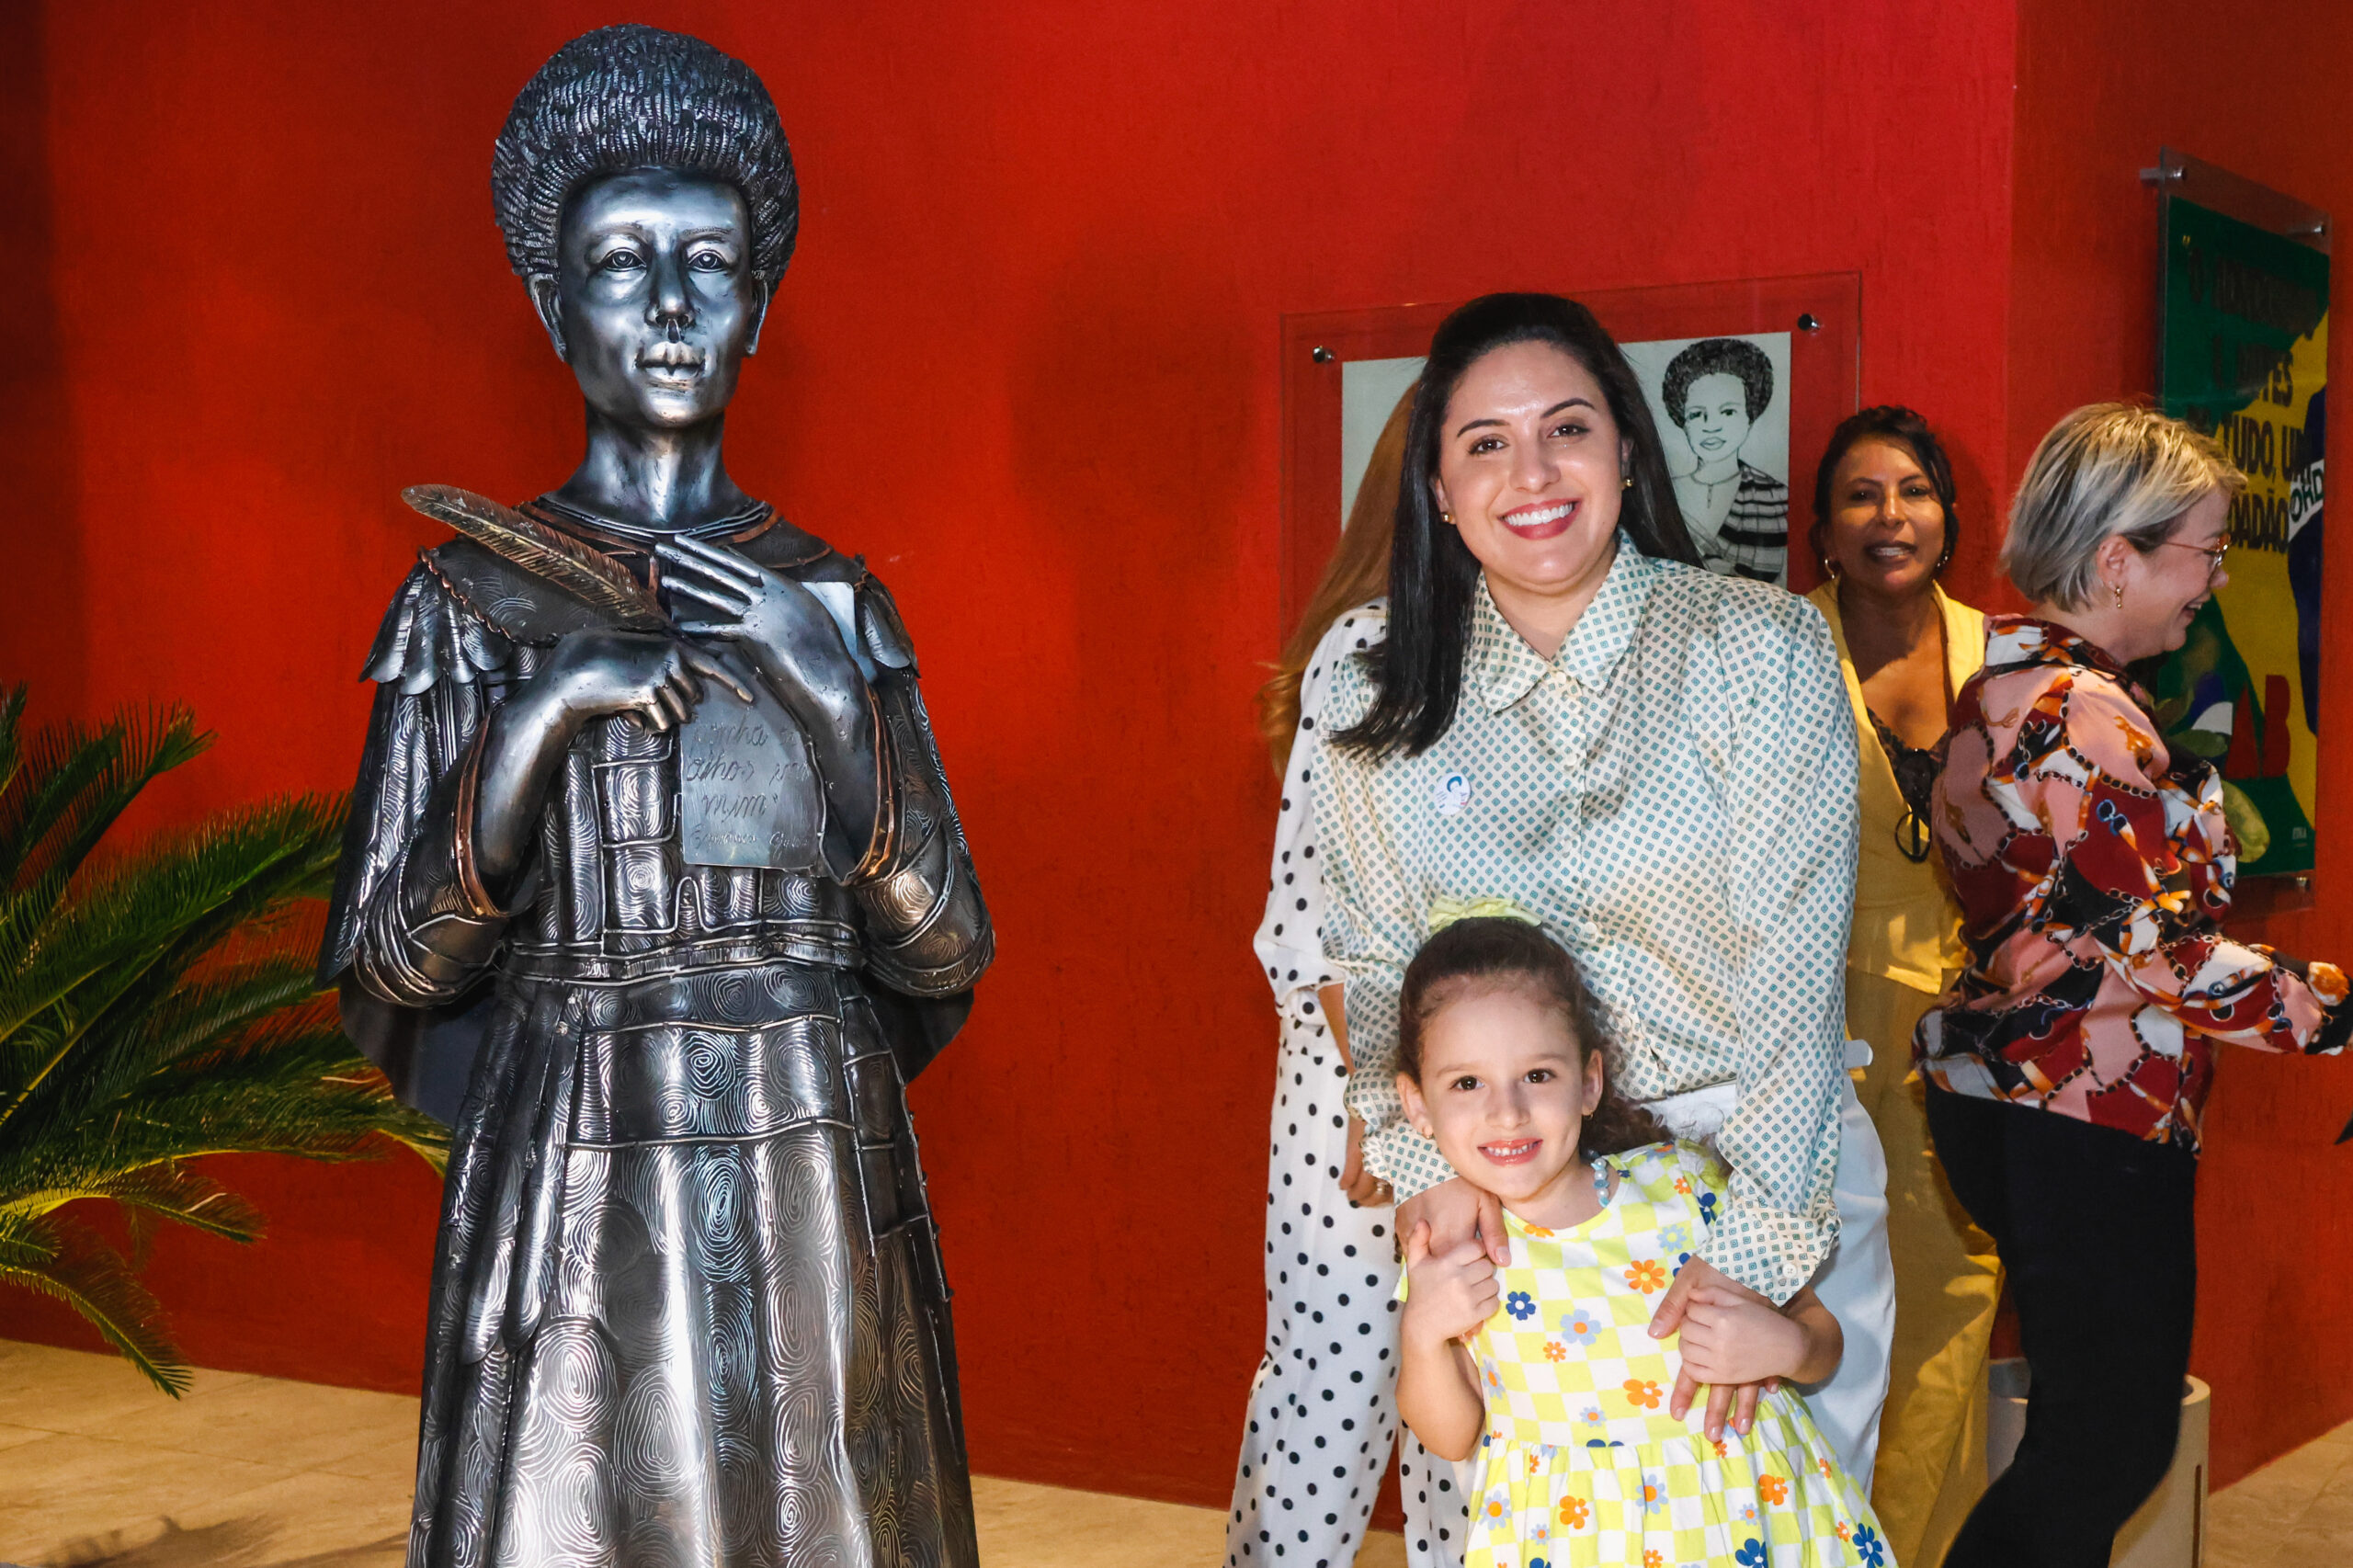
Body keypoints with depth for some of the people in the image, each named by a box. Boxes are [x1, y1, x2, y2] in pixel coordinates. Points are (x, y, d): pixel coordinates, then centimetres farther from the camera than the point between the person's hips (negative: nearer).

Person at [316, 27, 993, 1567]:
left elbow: (949, 950, 0)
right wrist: (544, 712, -16)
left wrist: (822, 685, -12)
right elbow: (389, 973, -3)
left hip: (821, 1202, 2)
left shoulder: (836, 603, 6)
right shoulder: (472, 602, 0)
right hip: (572, 1195, -2)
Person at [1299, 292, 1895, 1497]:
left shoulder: (1764, 647, -10)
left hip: (1771, 1172, -1)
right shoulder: (1368, 678, -1)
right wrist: (1424, 1152, -14)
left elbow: (1792, 961, -14)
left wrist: (1756, 1242, -21)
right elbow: (1372, 949, 2)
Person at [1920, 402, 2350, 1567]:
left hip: (2003, 1093, 10)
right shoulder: (2087, 713, -20)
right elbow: (2153, 947, -23)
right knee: (2113, 1442, 1)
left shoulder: (2008, 681, 12)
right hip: (2086, 1122, -10)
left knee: (2091, 1431, 18)